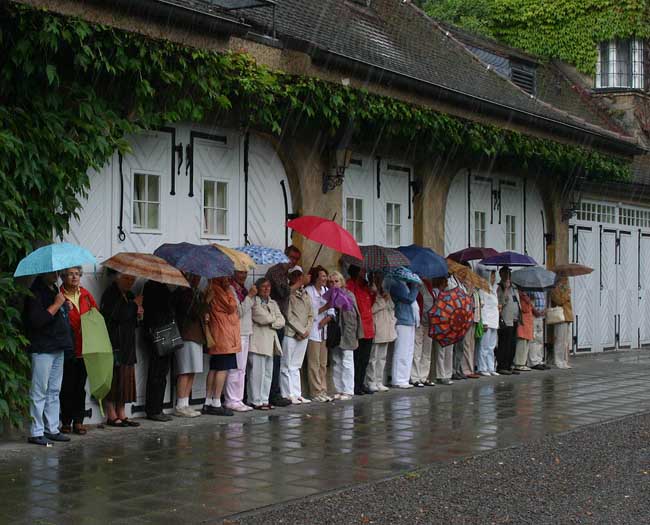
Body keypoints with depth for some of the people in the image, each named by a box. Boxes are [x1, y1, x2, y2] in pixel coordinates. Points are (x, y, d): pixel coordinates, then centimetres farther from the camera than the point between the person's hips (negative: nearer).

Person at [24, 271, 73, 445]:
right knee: (39, 392, -6)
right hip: (42, 349, -9)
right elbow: (36, 320, -23)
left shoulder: (54, 290, 17)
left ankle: (52, 429, 18)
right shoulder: (35, 292, -12)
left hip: (58, 348, 9)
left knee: (54, 391, 12)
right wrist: (56, 305, -19)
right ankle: (36, 433, -2)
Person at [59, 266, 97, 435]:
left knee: (80, 386, 8)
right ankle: (66, 422, 11)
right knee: (67, 386, 2)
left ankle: (78, 421, 13)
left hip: (84, 348, 4)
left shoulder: (85, 294, 8)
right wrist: (65, 311, -23)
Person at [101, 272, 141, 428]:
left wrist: (138, 315, 4)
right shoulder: (111, 294, -9)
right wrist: (134, 304, -11)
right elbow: (118, 314, -22)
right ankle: (111, 415, -1)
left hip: (127, 344, 8)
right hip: (114, 343, -8)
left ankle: (121, 414, 12)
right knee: (113, 376, -6)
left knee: (125, 379, 8)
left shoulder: (129, 295, 18)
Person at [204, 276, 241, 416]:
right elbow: (231, 306, -13)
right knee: (223, 369, -9)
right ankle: (216, 404, -10)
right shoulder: (218, 289, -13)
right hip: (224, 335, -10)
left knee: (214, 369, 11)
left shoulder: (213, 288, 16)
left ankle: (208, 404, 14)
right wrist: (228, 289, -7)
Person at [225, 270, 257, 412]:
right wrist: (250, 296, -14)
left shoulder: (243, 289, 18)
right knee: (235, 368, -9)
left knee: (241, 369, 10)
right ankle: (232, 400, -6)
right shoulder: (230, 289, -10)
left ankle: (238, 399, 14)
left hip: (245, 333, 9)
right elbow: (239, 311, -16)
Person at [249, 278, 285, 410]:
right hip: (258, 342, -7)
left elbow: (281, 321, 11)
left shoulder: (273, 303, 20)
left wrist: (271, 323, -6)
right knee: (257, 372, -8)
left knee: (268, 373, 8)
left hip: (270, 342, 7)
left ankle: (264, 400, 13)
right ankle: (256, 401, -5)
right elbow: (262, 318, -15)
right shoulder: (254, 302, -4)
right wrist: (274, 318, 4)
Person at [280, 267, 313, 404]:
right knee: (287, 366, -2)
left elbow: (310, 315, 14)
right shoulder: (289, 294, -6)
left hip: (303, 336, 7)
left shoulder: (305, 295, 15)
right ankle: (288, 394, -1)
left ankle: (296, 394, 13)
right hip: (291, 334, -7)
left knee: (296, 366, 11)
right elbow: (289, 316, -11)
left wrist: (307, 330, -2)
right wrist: (301, 330, -10)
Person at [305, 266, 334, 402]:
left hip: (324, 330, 7)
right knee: (314, 364, -4)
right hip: (313, 331, -7)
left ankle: (323, 391, 15)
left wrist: (327, 319, -10)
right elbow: (310, 312, -13)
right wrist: (325, 307, -20)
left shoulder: (326, 290, 12)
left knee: (323, 364, 10)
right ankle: (316, 393, 0)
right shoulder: (308, 291, -8)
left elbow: (331, 312, 9)